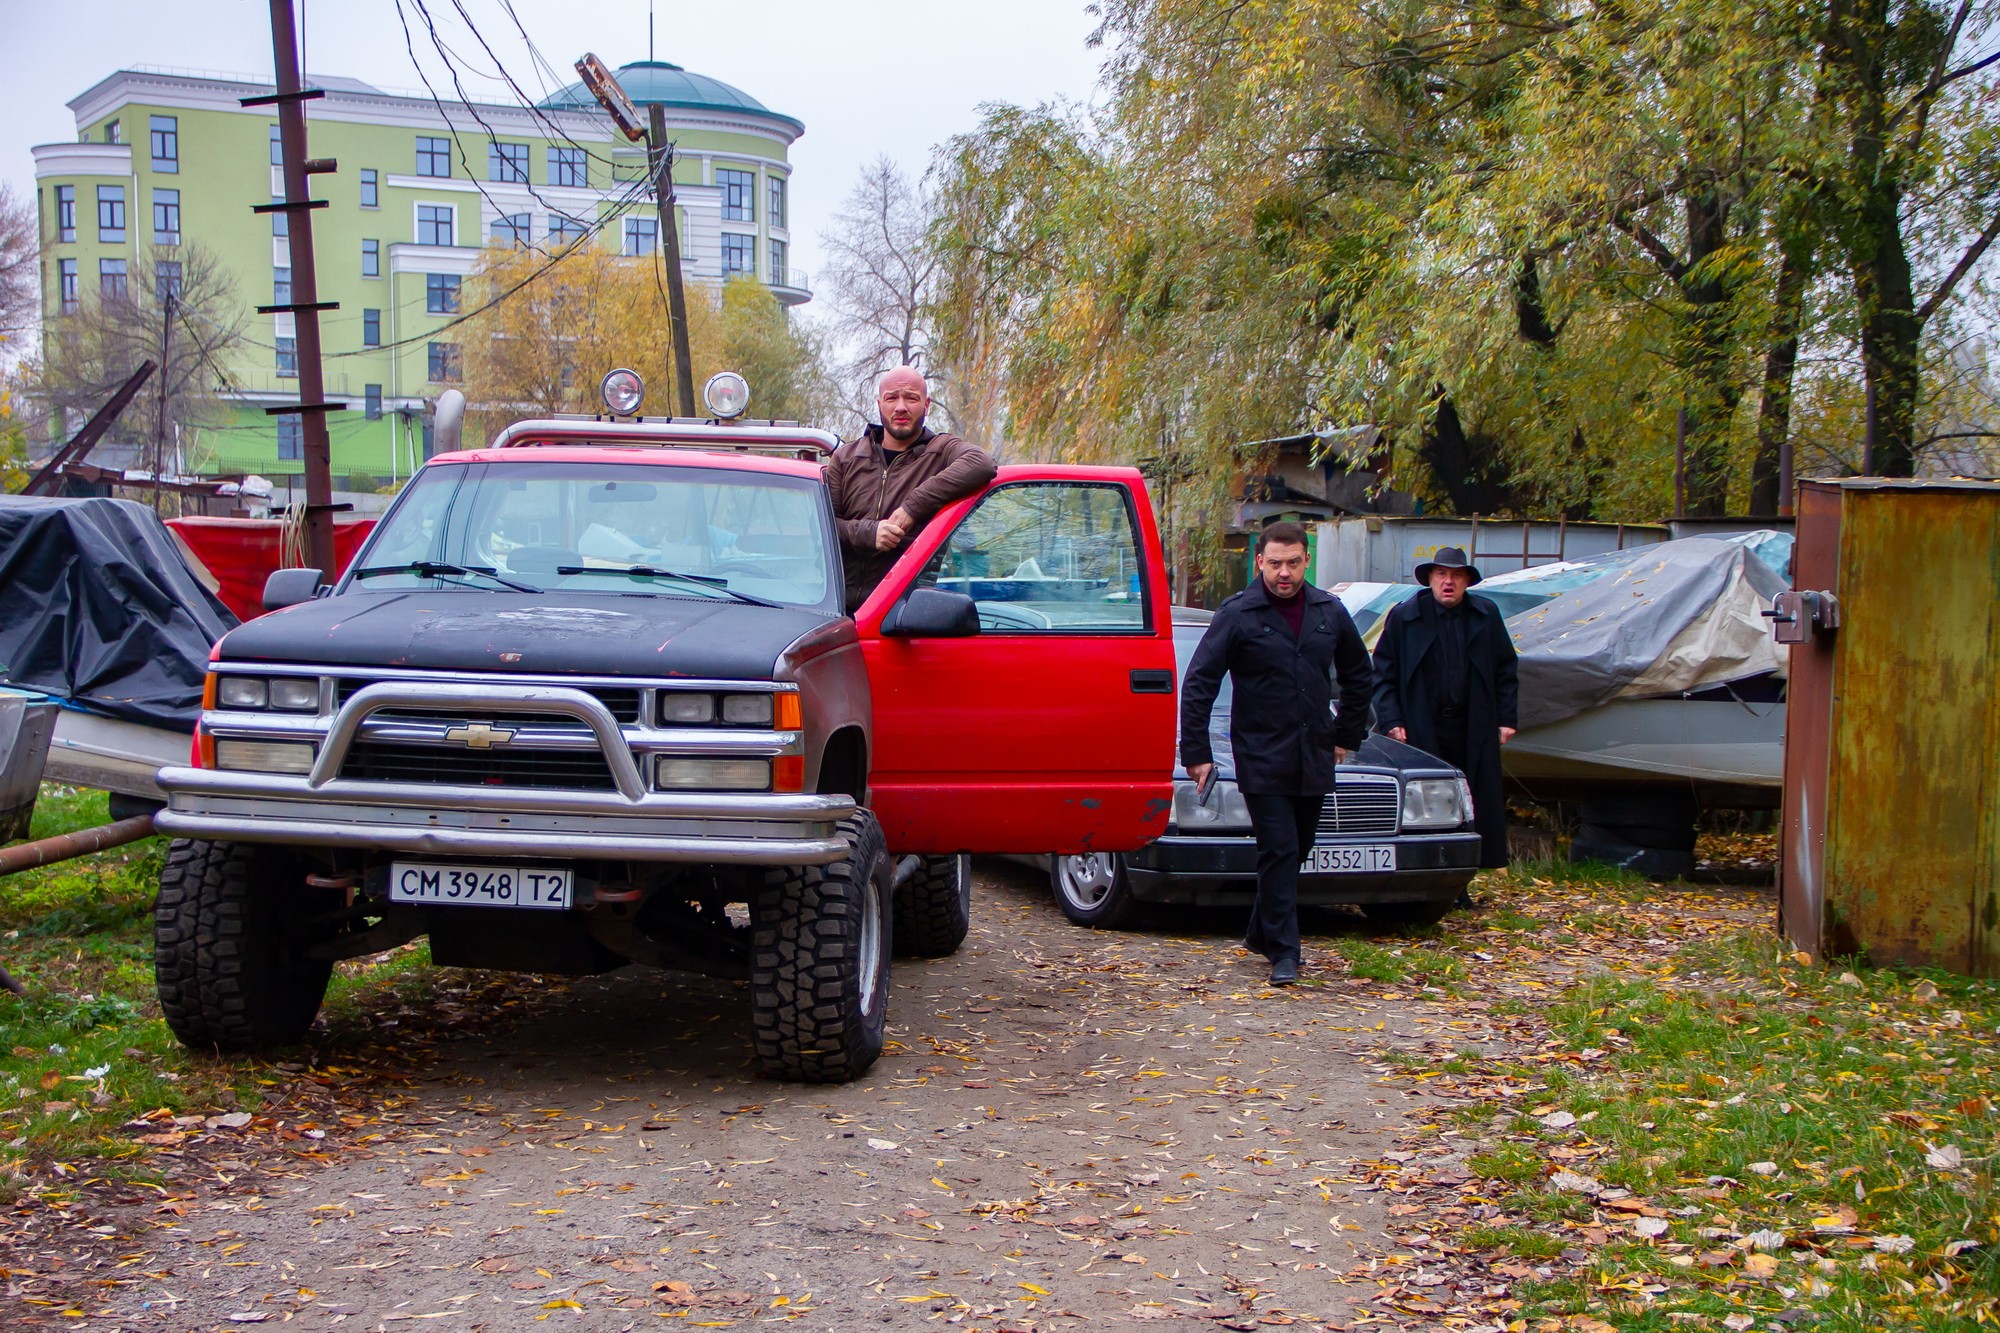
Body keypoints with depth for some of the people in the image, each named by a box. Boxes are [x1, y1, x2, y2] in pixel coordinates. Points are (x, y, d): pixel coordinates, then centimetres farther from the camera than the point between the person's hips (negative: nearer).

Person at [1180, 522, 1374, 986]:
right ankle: (1283, 952, -5)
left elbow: (1358, 676, 21)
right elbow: (1198, 684, -7)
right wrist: (1196, 753, -10)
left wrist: (1347, 735, 18)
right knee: (1278, 851, -9)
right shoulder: (1237, 614, -7)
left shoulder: (1330, 612, 5)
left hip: (1314, 760, 5)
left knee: (1298, 849, 13)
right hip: (1262, 759, -5)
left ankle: (1261, 932, 30)